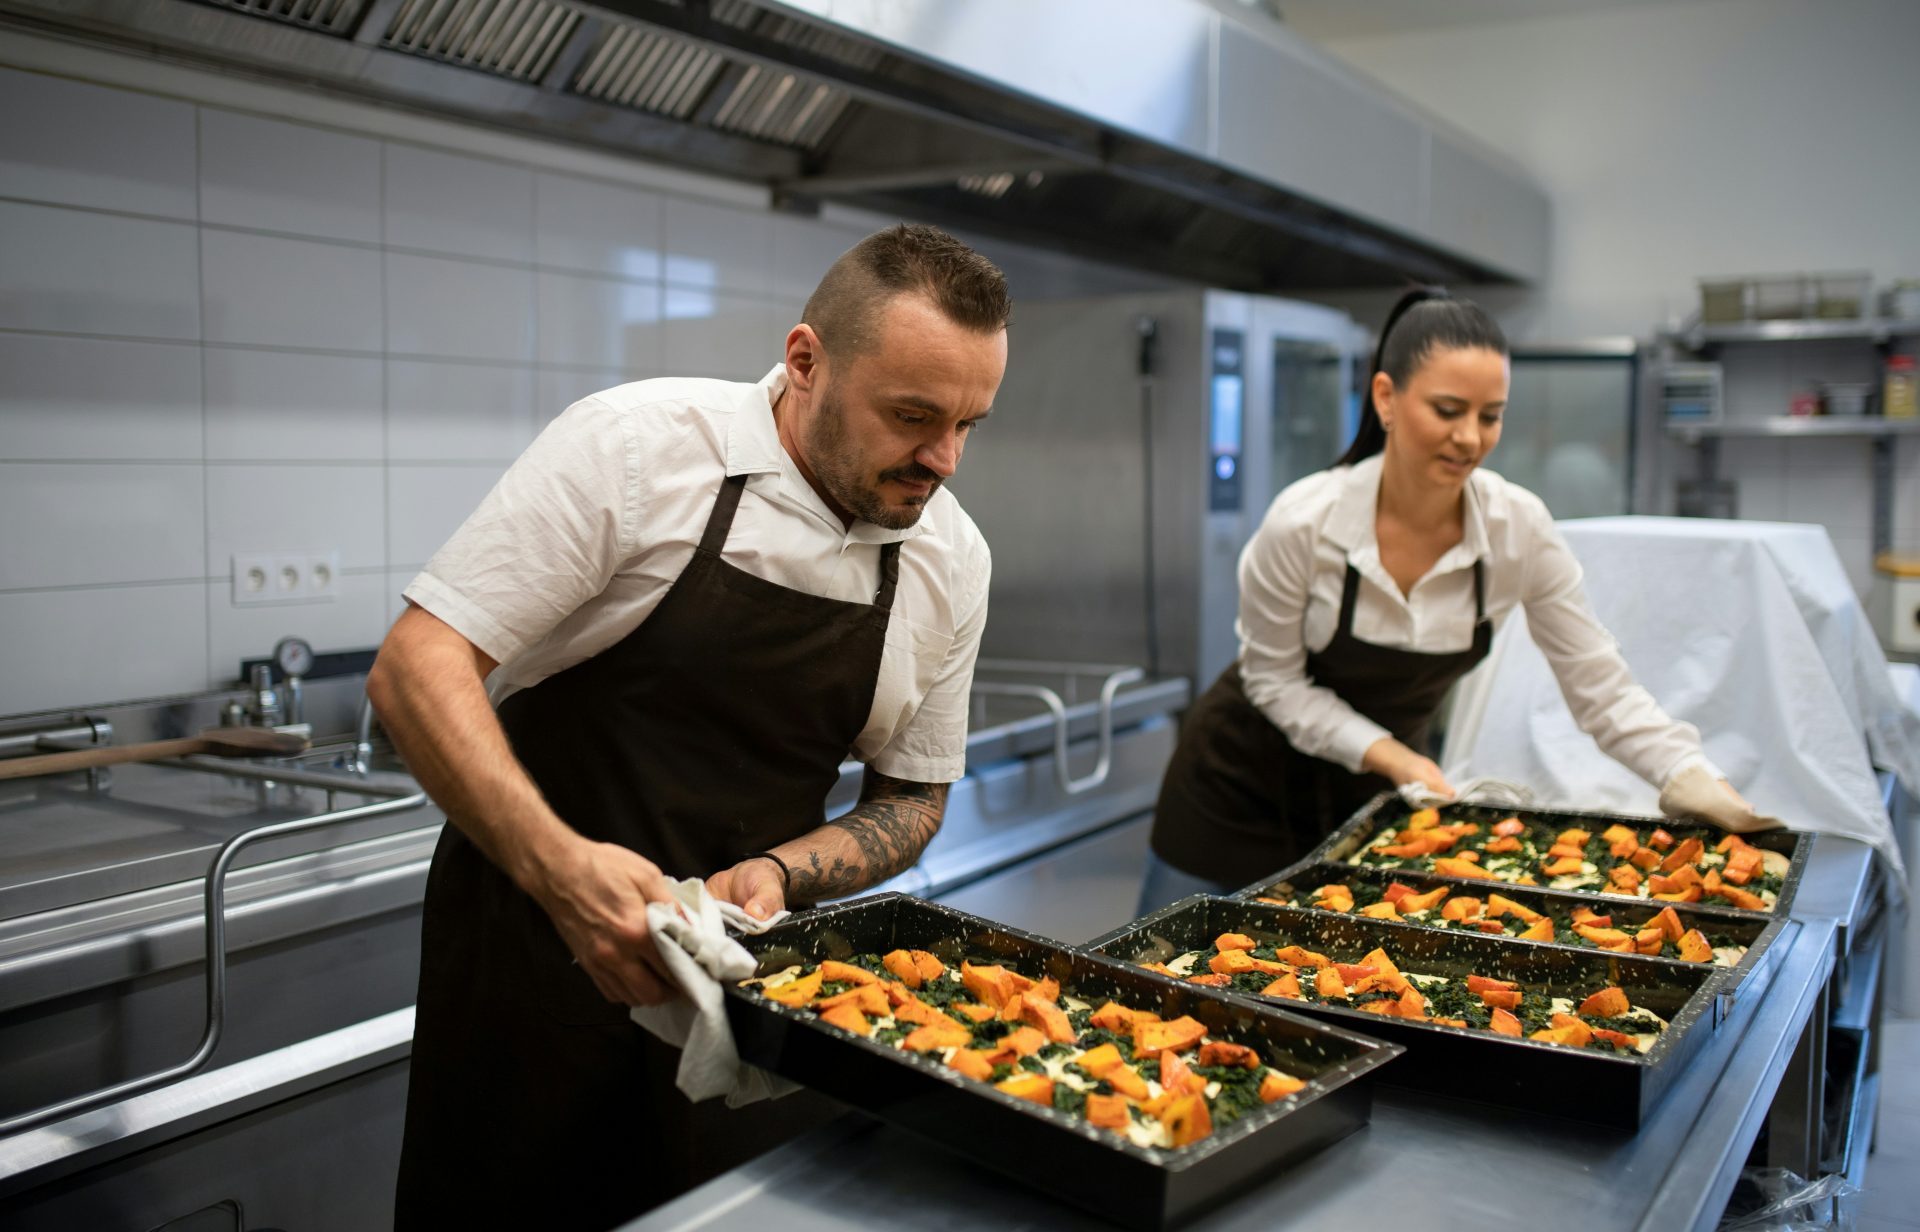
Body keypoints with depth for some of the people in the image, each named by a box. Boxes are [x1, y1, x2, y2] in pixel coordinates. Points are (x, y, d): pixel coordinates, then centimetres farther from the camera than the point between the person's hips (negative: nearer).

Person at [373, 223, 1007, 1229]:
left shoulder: (950, 559, -2)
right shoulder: (637, 443, -16)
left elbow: (910, 798, 8)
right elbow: (415, 669, -18)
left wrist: (779, 871, -13)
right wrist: (561, 866, -33)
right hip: (535, 934, -3)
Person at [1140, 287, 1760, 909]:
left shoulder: (1519, 527, -18)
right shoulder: (1302, 522, -26)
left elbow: (1601, 688, -11)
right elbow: (1273, 678, -14)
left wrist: (1696, 779, -25)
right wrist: (1392, 756, -24)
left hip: (1373, 792, 2)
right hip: (1247, 785, -2)